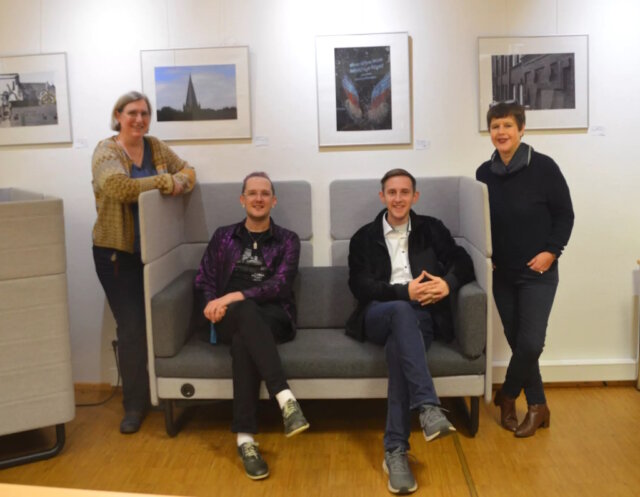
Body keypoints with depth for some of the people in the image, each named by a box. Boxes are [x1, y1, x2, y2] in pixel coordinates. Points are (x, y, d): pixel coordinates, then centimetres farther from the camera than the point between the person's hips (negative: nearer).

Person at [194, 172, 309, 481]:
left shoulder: (287, 240, 11)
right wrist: (215, 304, -12)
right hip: (230, 319, 1)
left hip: (274, 318, 0)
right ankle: (286, 399, -51)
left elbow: (280, 285, -5)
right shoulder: (223, 236, 19)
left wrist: (236, 296, -20)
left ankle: (244, 438, -41)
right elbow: (203, 281, 12)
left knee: (243, 337, -38)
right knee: (245, 311, -38)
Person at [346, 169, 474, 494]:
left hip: (421, 318, 1)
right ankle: (428, 407, -47)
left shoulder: (431, 229, 19)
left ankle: (395, 450, -35)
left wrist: (448, 283, -13)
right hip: (378, 317, 0)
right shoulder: (364, 237, 14)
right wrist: (404, 291, -14)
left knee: (399, 346, -35)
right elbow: (359, 286, 1)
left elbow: (463, 263, 11)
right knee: (402, 310, -38)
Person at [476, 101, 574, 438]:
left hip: (537, 273, -4)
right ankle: (537, 406, 23)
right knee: (516, 342, 8)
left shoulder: (543, 167, -9)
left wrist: (551, 250, -13)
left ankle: (507, 396, 17)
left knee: (530, 343, -9)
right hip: (501, 273, 4)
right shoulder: (484, 173, 2)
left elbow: (564, 214, -4)